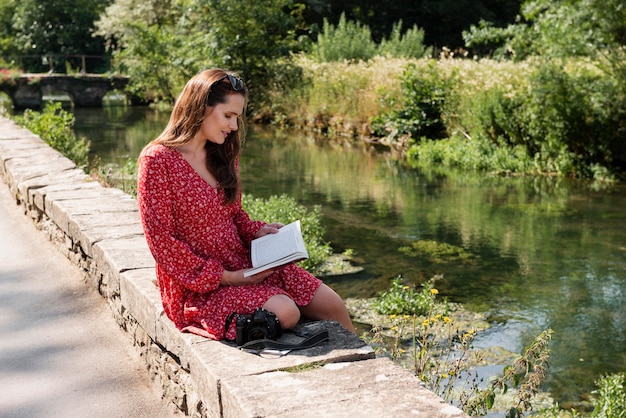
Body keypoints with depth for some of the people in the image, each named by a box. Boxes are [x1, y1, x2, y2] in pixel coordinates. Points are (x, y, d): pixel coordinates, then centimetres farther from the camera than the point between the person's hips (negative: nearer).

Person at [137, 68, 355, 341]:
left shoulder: (223, 155, 8)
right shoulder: (157, 161, -14)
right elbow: (161, 242, -16)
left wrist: (258, 231, -3)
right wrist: (223, 277, -18)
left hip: (244, 264, 7)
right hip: (197, 285, -7)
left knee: (331, 304, -5)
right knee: (284, 312, -28)